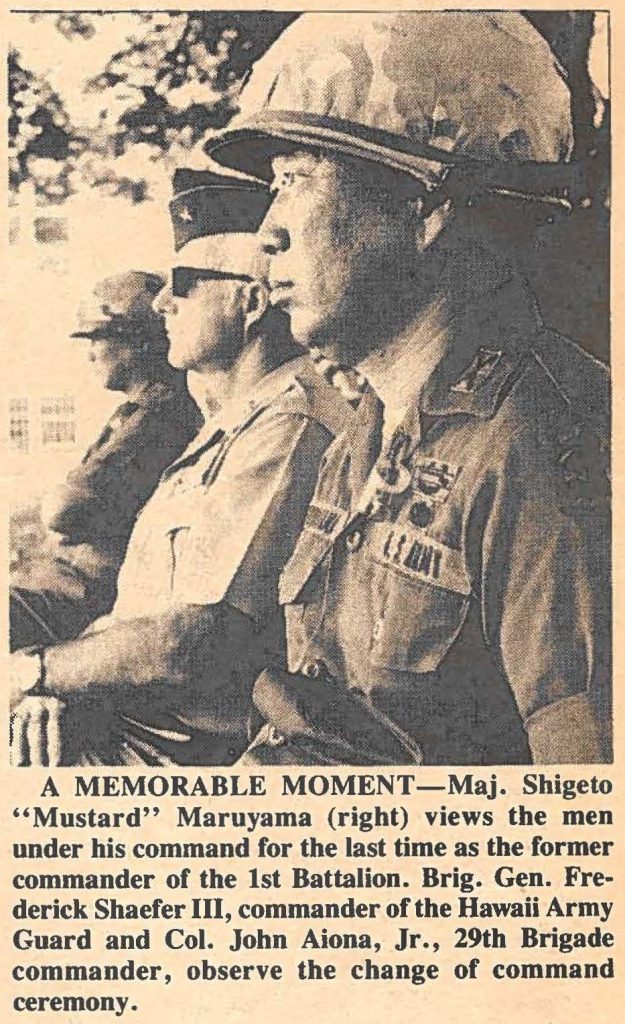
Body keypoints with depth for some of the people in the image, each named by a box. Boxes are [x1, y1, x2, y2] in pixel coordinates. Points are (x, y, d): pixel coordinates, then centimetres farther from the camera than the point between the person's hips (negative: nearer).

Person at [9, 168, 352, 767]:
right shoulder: (232, 428, 16)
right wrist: (52, 689, -2)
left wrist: (33, 672, -10)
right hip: (120, 718, 9)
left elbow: (188, 645, -25)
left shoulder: (287, 431, -19)